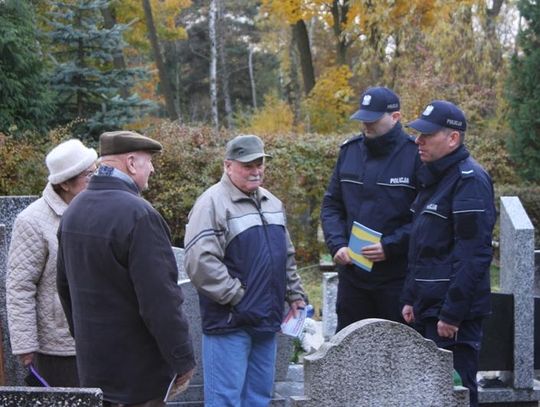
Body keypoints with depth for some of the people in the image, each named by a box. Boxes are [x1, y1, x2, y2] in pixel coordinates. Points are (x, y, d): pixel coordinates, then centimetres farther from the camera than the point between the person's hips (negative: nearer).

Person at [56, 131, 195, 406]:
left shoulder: (74, 210, 7)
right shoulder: (138, 215, -21)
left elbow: (65, 285, 17)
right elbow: (160, 298, -23)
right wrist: (182, 359, -15)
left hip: (92, 362, 8)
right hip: (135, 369, -8)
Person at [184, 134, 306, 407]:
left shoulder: (271, 203, 15)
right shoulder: (212, 203, -12)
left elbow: (286, 256, 26)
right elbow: (200, 262, -22)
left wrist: (295, 295, 20)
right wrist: (236, 297, -17)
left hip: (266, 321, 8)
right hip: (229, 322, -8)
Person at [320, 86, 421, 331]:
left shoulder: (415, 155, -9)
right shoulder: (350, 151, 8)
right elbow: (331, 205, 13)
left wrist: (390, 247, -18)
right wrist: (337, 245, -3)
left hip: (397, 277, -5)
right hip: (351, 272, 5)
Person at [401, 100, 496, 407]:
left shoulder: (469, 180, -15)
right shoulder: (433, 177, 16)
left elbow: (473, 254, -20)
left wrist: (452, 313, -21)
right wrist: (412, 298, 17)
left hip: (455, 313, -10)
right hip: (429, 308, 10)